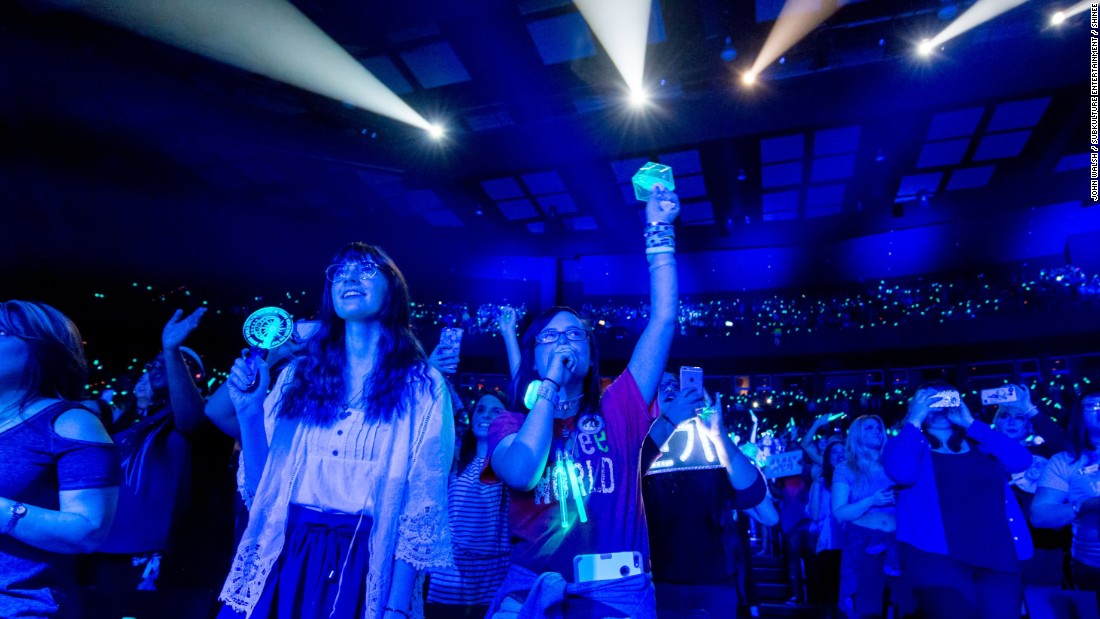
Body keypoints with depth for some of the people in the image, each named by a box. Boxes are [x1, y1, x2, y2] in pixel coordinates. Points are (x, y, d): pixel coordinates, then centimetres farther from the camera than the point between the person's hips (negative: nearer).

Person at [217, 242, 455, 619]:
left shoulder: (423, 387, -4)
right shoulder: (297, 375, 6)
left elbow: (422, 506, -7)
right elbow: (261, 485, 7)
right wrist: (249, 412, -7)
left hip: (364, 572, -3)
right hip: (281, 563, 3)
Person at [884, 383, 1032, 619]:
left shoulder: (978, 445, 21)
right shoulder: (906, 444, 10)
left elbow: (1021, 460, 2)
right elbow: (903, 473, -13)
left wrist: (970, 423, 4)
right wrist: (915, 420, -5)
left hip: (998, 556, 4)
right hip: (938, 555, -3)